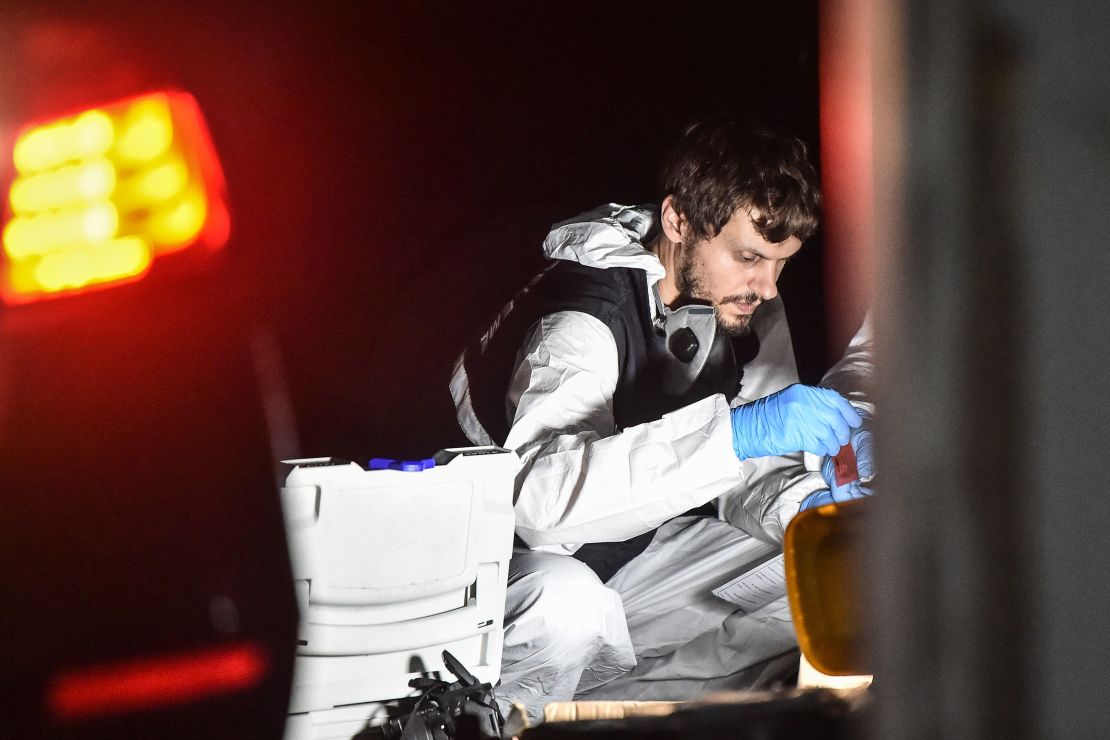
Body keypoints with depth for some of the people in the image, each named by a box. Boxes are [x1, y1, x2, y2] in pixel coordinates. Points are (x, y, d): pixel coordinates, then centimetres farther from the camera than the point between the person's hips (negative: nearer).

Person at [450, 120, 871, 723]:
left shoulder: (749, 311, -3)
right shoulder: (584, 318, -28)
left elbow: (752, 473, 3)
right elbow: (538, 494, -45)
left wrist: (810, 504, -23)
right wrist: (736, 431, -50)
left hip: (635, 559, 8)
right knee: (563, 604, -41)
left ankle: (596, 698, -5)